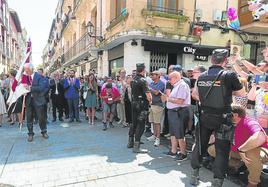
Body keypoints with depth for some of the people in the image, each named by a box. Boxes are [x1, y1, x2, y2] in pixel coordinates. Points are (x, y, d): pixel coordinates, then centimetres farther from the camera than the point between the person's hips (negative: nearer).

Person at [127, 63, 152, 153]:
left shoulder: (133, 80, 9)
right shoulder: (143, 80, -16)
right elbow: (148, 94, -21)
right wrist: (150, 101, -3)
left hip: (134, 103, 8)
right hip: (142, 105, -8)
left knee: (134, 123, 18)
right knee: (141, 125, -2)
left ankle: (130, 142, 29)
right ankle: (136, 147, 2)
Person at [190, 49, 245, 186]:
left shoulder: (202, 76, 1)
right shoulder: (229, 75, -13)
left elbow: (194, 94, 15)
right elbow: (241, 93, 1)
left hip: (204, 116, 4)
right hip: (222, 118, -4)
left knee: (200, 145, 17)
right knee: (222, 150, 8)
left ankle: (194, 174, 30)